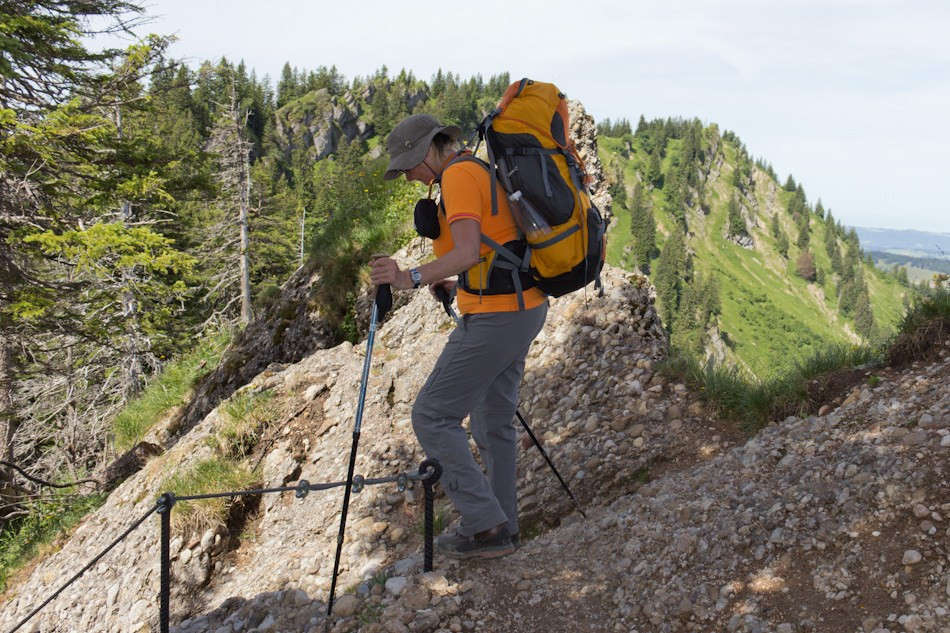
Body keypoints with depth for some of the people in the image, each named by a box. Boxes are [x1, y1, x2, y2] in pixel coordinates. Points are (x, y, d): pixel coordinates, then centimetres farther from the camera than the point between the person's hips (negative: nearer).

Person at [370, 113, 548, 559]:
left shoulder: (459, 175, -11)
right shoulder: (482, 172, 20)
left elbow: (468, 252, -25)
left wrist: (413, 278, -34)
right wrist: (456, 286, 20)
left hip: (495, 317, -10)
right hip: (523, 308, 10)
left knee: (432, 417, -4)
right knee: (492, 423, 17)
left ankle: (484, 526, 0)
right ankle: (501, 528, 26)